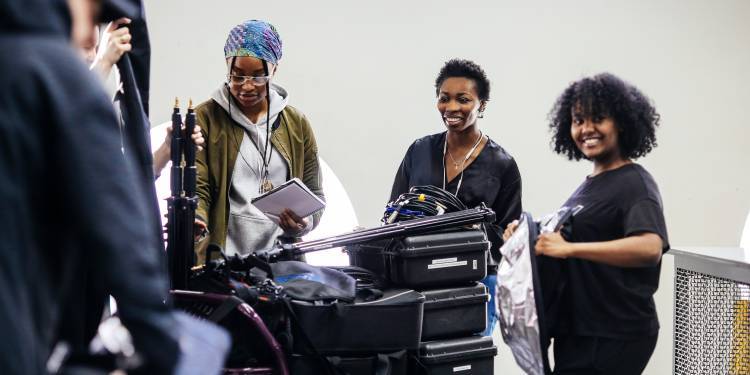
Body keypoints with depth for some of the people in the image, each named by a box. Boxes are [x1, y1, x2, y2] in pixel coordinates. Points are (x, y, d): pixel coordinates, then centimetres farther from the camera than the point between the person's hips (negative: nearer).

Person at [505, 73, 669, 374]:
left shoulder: (634, 183, -12)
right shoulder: (591, 183, 14)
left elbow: (650, 248, -29)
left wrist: (569, 248, -32)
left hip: (611, 338, -9)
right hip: (580, 332, 9)